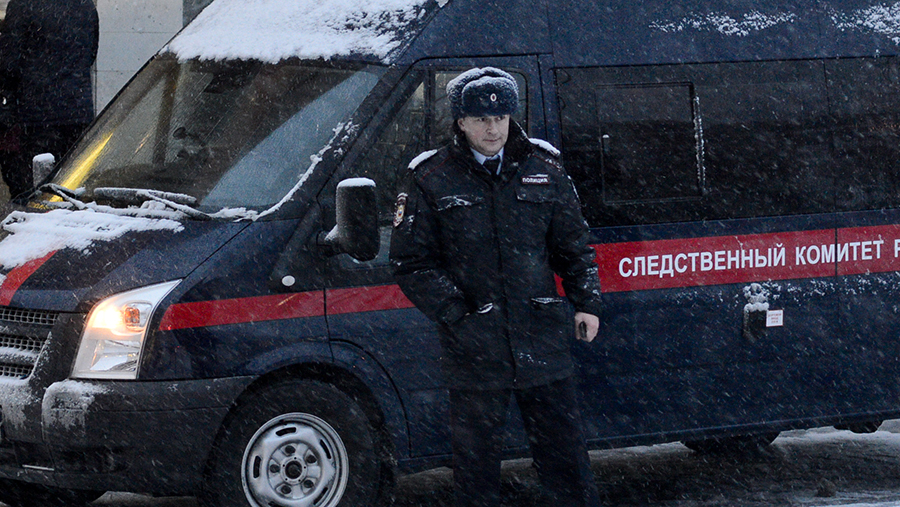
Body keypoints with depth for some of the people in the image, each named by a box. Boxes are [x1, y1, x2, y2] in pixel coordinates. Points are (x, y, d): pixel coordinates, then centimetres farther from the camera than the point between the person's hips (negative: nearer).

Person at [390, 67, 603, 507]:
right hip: (474, 350, -2)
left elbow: (574, 246, 17)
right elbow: (411, 263, -1)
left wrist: (586, 302, 6)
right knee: (477, 460, 6)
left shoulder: (544, 170, 8)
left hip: (543, 343, 2)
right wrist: (457, 314, -11)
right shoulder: (431, 181, 0)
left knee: (565, 454, 7)